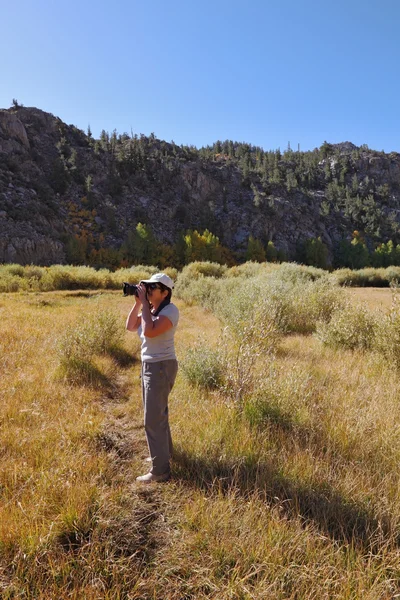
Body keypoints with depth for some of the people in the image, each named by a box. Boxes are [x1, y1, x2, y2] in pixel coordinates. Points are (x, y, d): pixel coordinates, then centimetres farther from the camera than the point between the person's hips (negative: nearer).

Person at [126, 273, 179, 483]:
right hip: (149, 365, 9)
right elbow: (130, 326, 7)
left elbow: (149, 331, -31)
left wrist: (145, 304, -22)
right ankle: (164, 452, 43)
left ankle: (160, 470, 6)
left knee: (153, 419, -5)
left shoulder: (170, 310, -18)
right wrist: (138, 303, -2)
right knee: (156, 412, 23)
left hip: (161, 367, -9)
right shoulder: (151, 309, 7)